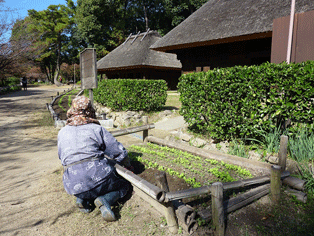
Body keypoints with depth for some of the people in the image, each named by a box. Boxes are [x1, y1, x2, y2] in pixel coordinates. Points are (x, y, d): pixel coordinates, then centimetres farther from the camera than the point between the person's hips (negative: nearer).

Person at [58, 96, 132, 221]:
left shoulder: (62, 133, 14)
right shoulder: (97, 129, 3)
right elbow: (119, 151, 3)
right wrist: (128, 166, 22)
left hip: (73, 185, 5)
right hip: (98, 175, -5)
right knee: (124, 183, 21)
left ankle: (82, 199, 8)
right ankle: (105, 200, -7)